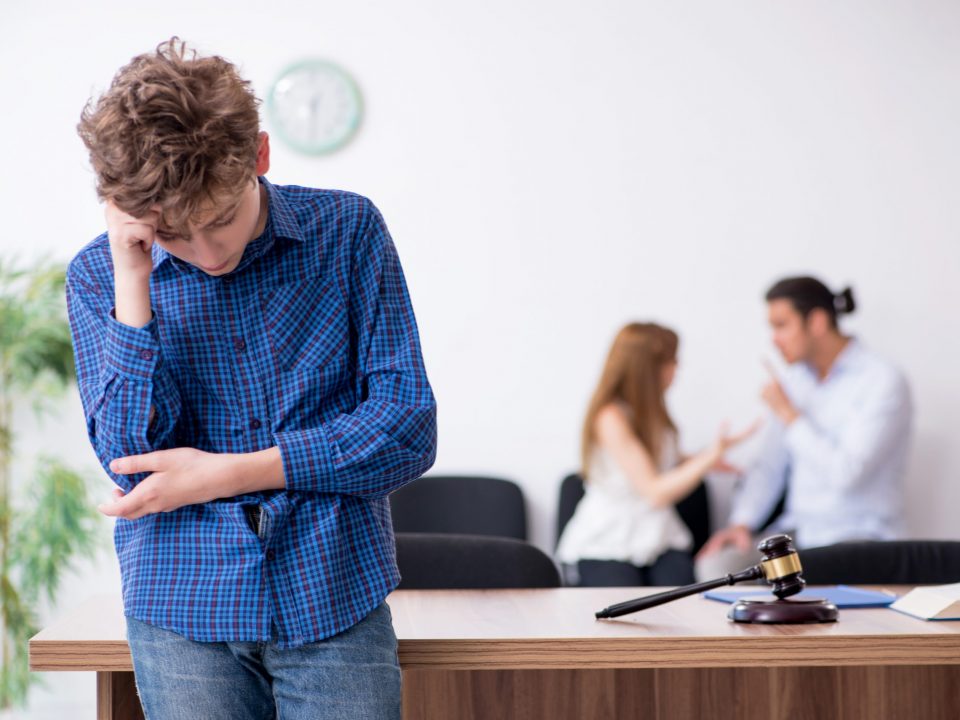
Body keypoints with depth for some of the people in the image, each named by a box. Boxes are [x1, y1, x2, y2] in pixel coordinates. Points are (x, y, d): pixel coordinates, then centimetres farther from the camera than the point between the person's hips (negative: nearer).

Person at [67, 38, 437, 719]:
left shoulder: (347, 230, -2)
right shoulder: (99, 274, 1)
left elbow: (410, 428, -6)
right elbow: (135, 458, -9)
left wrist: (227, 472, -11)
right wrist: (131, 280, -15)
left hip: (335, 597, 0)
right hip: (184, 608, 1)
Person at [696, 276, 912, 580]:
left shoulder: (883, 383, -11)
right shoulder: (796, 379, 12)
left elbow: (846, 473, -21)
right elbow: (769, 466, 14)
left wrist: (790, 415, -12)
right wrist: (742, 523, -2)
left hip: (857, 537, -6)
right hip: (795, 532, 6)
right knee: (717, 565, -19)